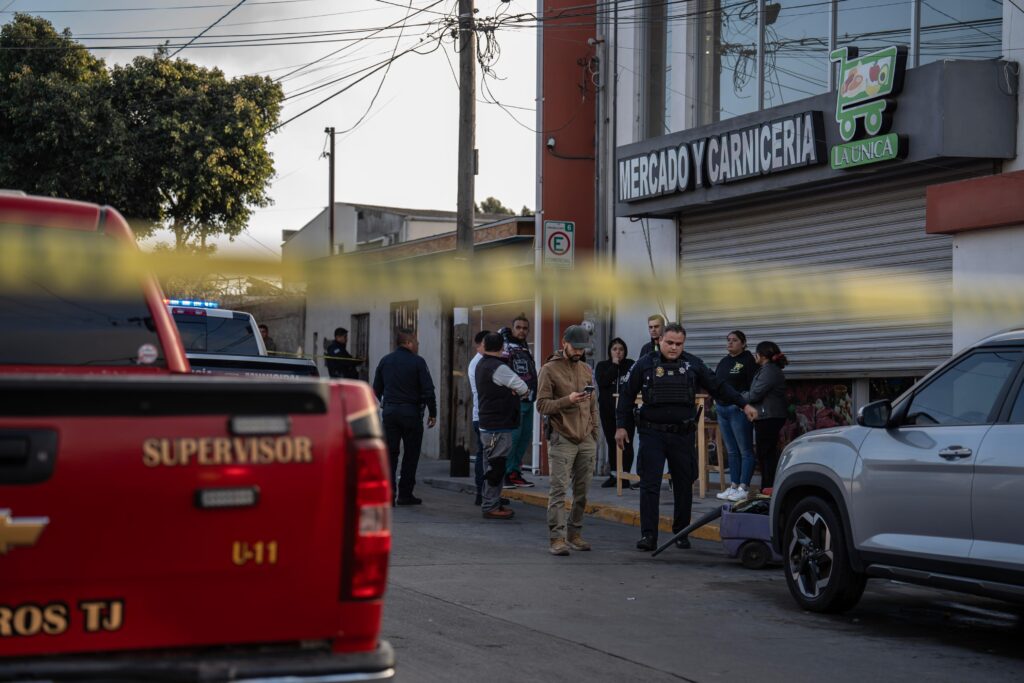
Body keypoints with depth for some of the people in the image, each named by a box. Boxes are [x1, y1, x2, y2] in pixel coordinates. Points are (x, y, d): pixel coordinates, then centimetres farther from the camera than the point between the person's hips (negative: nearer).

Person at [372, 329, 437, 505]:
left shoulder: (385, 361, 9)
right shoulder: (417, 362, -7)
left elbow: (376, 389, 14)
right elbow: (428, 390, -11)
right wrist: (432, 414, -3)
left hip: (389, 411, 4)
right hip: (411, 412, -4)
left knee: (390, 453, 5)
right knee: (411, 455, 5)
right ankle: (405, 494, 5)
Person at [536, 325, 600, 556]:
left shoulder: (586, 370, 15)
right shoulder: (550, 370, -2)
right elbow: (542, 405, -8)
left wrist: (595, 437, 17)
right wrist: (567, 400, -23)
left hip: (586, 441, 6)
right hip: (562, 440, -5)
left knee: (582, 491, 6)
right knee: (559, 490, -8)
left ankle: (575, 534, 15)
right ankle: (557, 538, -9)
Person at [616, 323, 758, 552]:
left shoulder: (693, 365, 5)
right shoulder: (645, 365, 1)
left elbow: (718, 387, 12)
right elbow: (627, 396, 6)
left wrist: (743, 404, 8)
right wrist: (622, 426, 1)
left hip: (683, 435, 2)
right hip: (652, 433, -2)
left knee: (684, 485, 8)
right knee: (649, 485, -7)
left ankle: (681, 533, 21)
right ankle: (648, 536, -5)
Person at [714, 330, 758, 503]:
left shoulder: (748, 360, -6)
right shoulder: (724, 362, 17)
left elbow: (754, 386, -12)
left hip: (739, 409, -8)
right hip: (722, 409, 8)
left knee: (745, 451, -4)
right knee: (732, 451, 12)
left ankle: (743, 488, -4)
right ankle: (733, 487, 16)